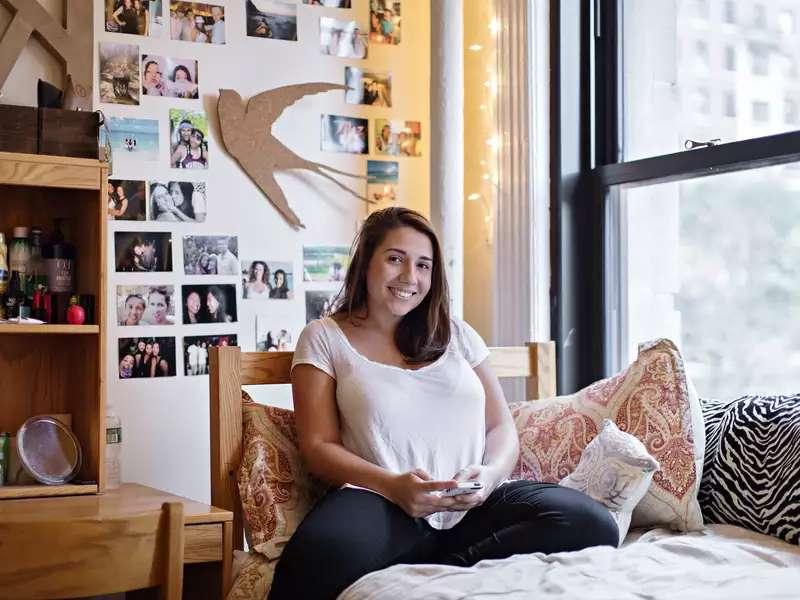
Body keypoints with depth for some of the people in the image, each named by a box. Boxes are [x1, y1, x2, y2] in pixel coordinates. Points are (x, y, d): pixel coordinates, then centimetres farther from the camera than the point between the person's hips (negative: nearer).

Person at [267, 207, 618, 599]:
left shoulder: (456, 335, 19)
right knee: (322, 558, -41)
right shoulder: (324, 338, 9)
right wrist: (392, 486, -17)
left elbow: (502, 427, 16)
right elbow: (318, 446, 0)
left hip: (474, 505, 5)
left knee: (592, 525, -26)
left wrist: (490, 473, -9)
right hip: (384, 504, -5)